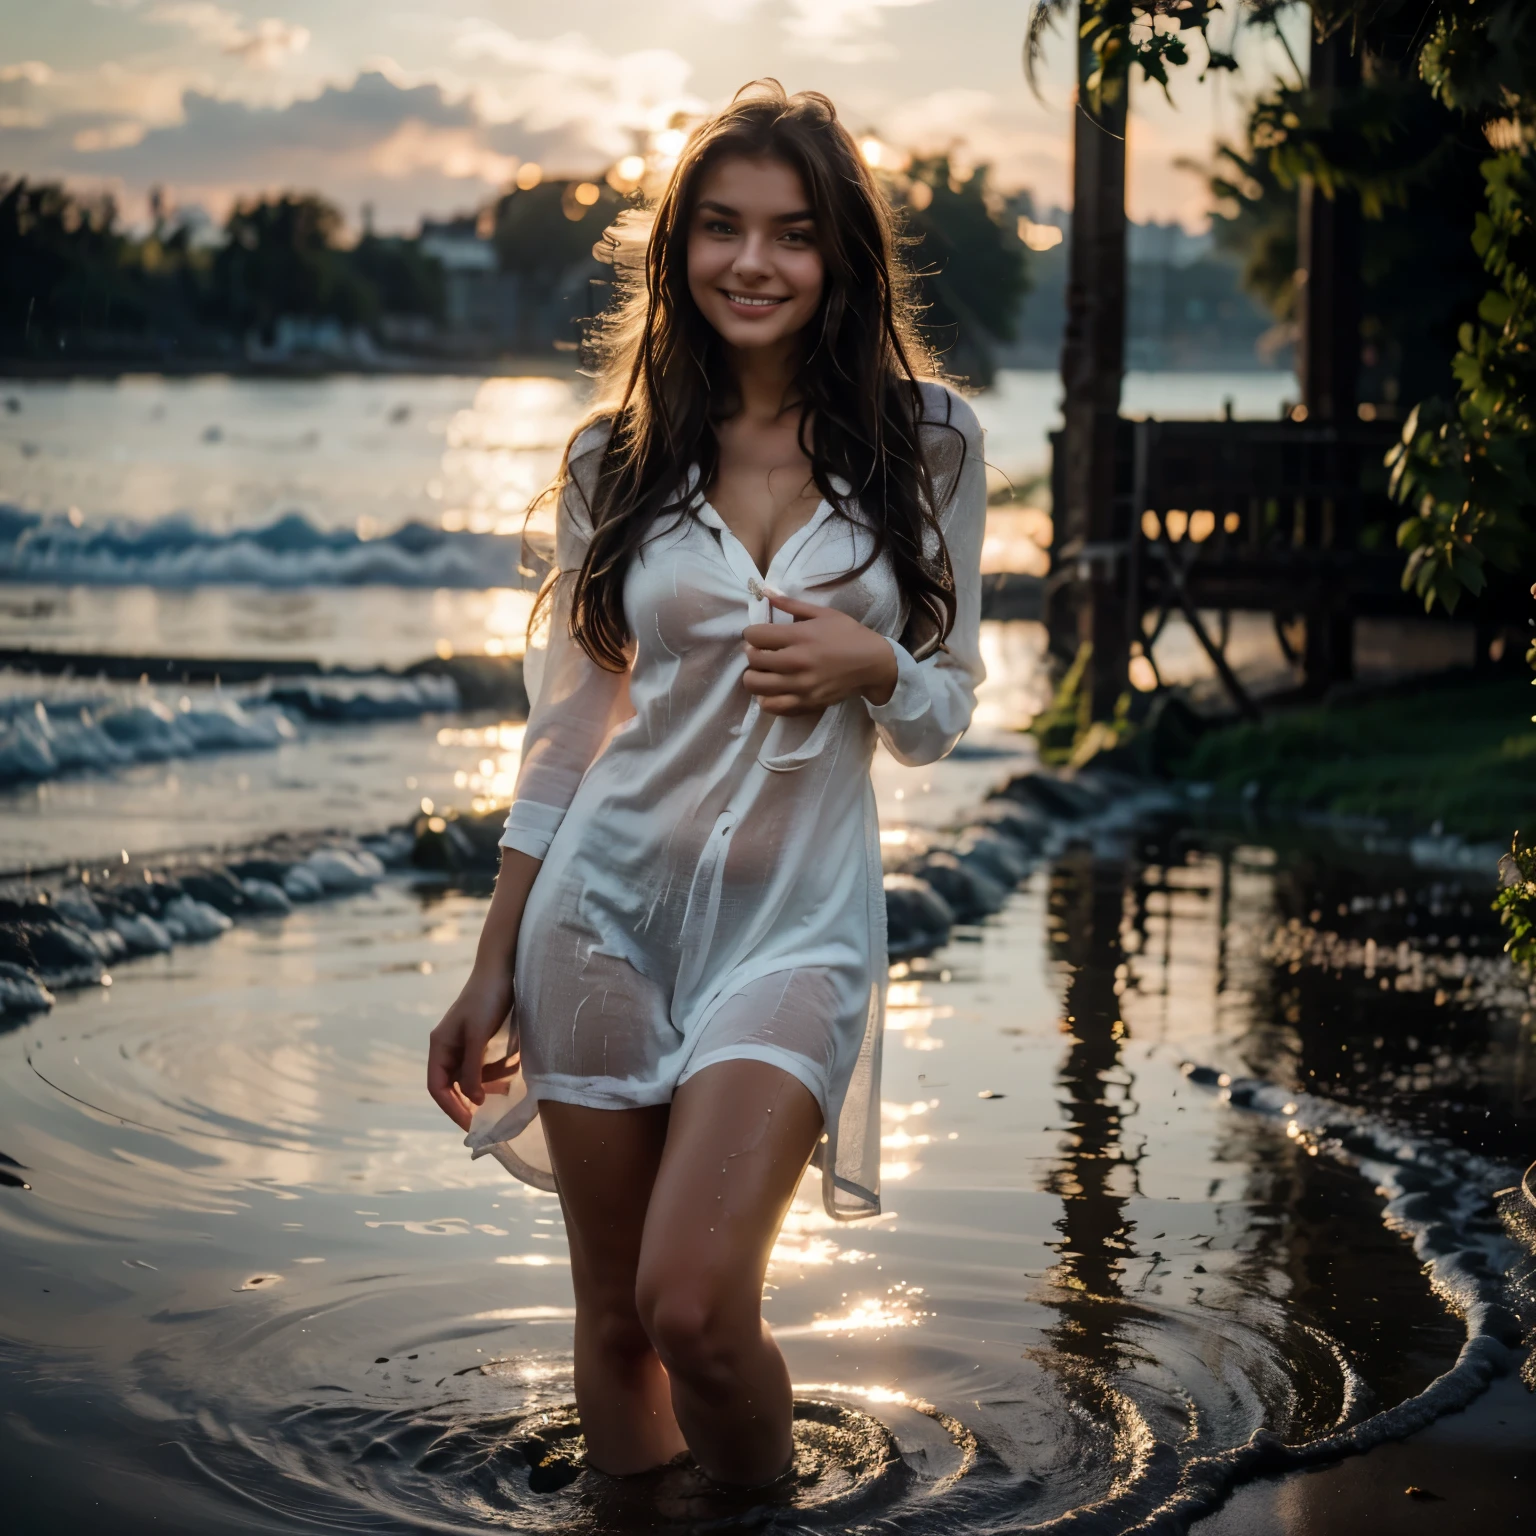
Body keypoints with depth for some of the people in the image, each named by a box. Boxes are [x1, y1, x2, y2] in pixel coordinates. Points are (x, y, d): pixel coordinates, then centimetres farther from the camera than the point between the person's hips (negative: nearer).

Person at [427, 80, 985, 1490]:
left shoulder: (926, 441, 2)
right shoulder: (618, 458, 4)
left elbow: (943, 716, 9)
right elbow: (566, 728, 9)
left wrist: (872, 664, -14)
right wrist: (492, 974, 9)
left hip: (800, 917, -2)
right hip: (611, 900, 2)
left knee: (693, 1303, -16)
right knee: (614, 1322, 7)